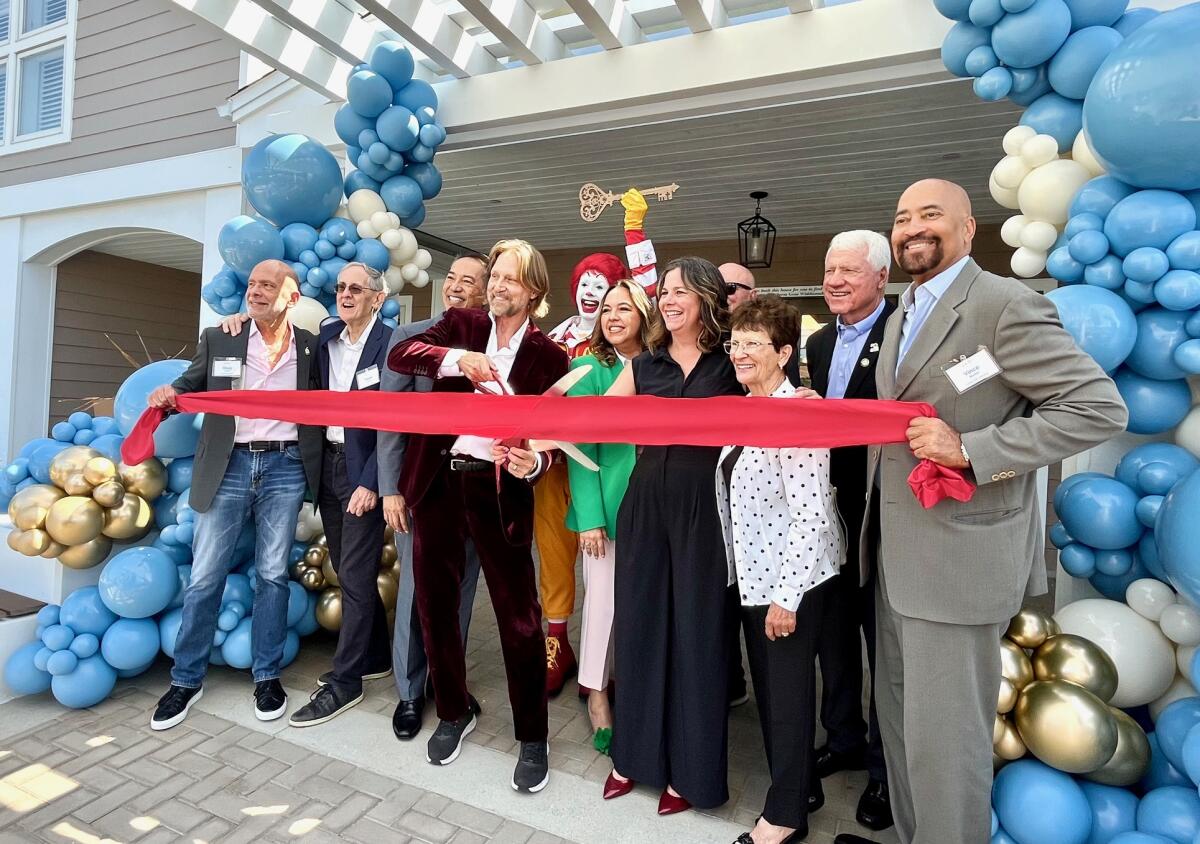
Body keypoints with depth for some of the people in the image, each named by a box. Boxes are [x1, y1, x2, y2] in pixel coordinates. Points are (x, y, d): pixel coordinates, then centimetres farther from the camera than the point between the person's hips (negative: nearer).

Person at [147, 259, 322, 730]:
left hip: (284, 467, 0)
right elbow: (191, 385, 11)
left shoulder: (311, 348, 5)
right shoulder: (217, 340, 6)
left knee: (272, 575, 7)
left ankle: (267, 676, 21)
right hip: (229, 466, 1)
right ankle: (187, 680, 23)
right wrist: (168, 395, -9)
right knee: (205, 577, 5)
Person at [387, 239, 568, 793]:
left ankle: (532, 738, 22)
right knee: (435, 605, 14)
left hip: (499, 492, -2)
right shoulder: (461, 325, 6)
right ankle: (453, 713, 37)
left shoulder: (548, 356, 1)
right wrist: (458, 358, -23)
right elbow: (398, 355, -7)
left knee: (519, 617, 2)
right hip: (439, 482, 3)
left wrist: (532, 463, -23)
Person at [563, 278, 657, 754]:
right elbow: (581, 446, -8)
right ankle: (597, 693, 27)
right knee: (603, 599, 7)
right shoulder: (589, 368, -4)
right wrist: (590, 516, -14)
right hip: (607, 504, -3)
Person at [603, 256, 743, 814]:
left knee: (696, 629, 7)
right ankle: (636, 751, 31)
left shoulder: (731, 362, 1)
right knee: (639, 621, 11)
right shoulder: (644, 365, 10)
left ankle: (690, 767, 26)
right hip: (645, 502, 4)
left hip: (704, 507, -3)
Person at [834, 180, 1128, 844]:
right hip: (895, 553, 8)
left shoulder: (1006, 304, -11)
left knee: (943, 736, 3)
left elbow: (1100, 407, -15)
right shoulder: (902, 316, 15)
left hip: (960, 557, -8)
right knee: (898, 716, 19)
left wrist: (970, 450, -21)